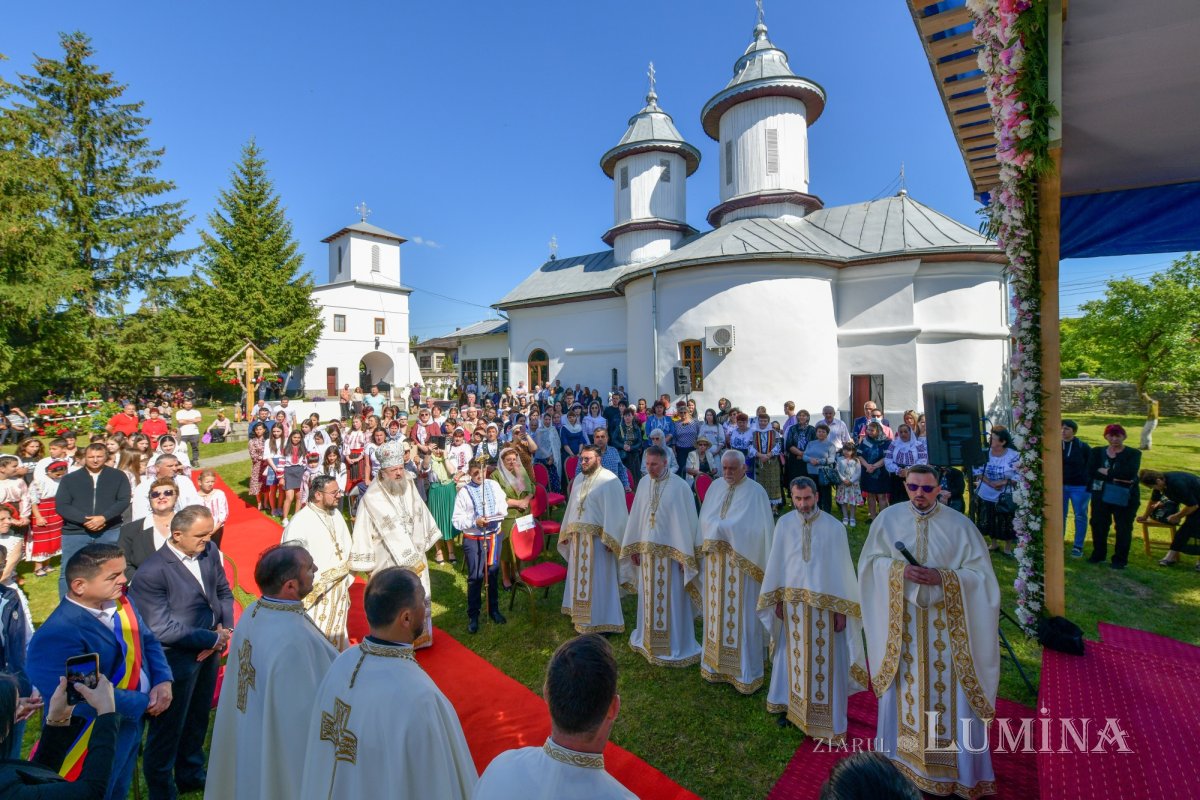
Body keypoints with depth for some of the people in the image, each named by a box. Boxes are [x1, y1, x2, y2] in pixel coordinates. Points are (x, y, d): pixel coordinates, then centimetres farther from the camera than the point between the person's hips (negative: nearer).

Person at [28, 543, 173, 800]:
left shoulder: (119, 601, -4)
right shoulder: (57, 635, -29)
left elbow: (148, 640, 3)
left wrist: (163, 681, -13)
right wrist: (144, 703, -20)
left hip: (131, 723, 7)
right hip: (95, 739, -7)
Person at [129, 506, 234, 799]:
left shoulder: (210, 551, -8)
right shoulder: (152, 572, -24)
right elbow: (162, 628, -22)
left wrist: (225, 628, -10)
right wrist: (213, 638, -18)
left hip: (209, 651, 6)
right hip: (176, 659, -6)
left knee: (198, 719, 25)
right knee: (168, 727, 15)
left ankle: (191, 774, 48)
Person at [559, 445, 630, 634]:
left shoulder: (609, 480, -14)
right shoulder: (578, 479, 11)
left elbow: (616, 512, -17)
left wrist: (610, 540, -20)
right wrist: (566, 532, 17)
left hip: (597, 539, -7)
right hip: (578, 537, 7)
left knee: (598, 580, 2)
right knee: (580, 577, 17)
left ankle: (601, 621, 17)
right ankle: (581, 616, 34)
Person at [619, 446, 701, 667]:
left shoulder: (680, 486, -15)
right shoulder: (643, 483, 1)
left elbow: (688, 521, -12)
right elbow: (636, 516, 8)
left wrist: (685, 556, -12)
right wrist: (633, 547, 9)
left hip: (670, 552, -5)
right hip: (647, 550, 5)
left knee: (671, 599, 6)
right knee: (649, 596, 17)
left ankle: (675, 646, 23)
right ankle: (649, 639, 36)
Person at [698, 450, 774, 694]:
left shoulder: (756, 492, -10)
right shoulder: (716, 487, 6)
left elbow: (759, 529, -14)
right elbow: (705, 519, 8)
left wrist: (722, 528, -16)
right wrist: (722, 528, -10)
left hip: (742, 564, -5)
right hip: (716, 561, 5)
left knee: (742, 616, 6)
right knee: (716, 612, 15)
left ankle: (745, 672, 23)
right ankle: (717, 664, 32)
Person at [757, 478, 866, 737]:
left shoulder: (834, 527, -11)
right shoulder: (783, 524, -6)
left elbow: (842, 569, -7)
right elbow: (776, 563, 1)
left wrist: (842, 610, -6)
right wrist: (777, 599, 5)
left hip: (825, 604, -2)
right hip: (793, 602, 2)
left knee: (825, 661, 10)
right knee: (794, 656, 16)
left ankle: (827, 717, 27)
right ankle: (793, 706, 34)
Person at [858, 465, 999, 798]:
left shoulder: (959, 524, -9)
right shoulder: (888, 518, -5)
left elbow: (980, 573, -7)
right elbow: (870, 562, -1)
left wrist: (943, 578, -21)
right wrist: (899, 570, -18)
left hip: (945, 624, -1)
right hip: (902, 621, 1)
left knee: (950, 692, 8)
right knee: (905, 688, 15)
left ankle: (957, 766, 29)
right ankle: (903, 757, 36)